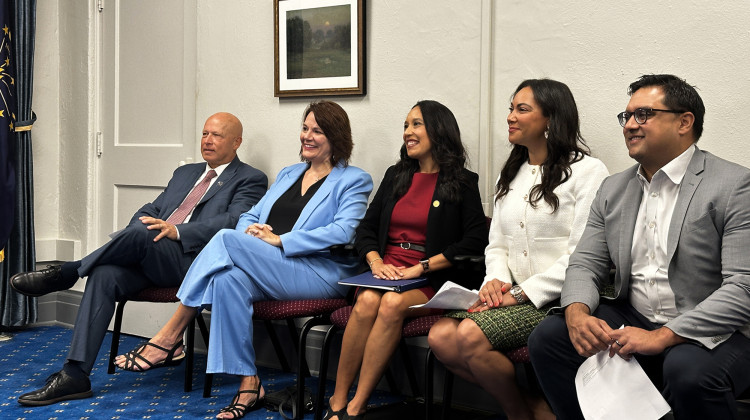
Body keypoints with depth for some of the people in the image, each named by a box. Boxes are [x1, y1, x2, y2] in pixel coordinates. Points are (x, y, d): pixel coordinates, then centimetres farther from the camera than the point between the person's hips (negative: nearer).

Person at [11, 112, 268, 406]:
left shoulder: (250, 180, 7)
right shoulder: (185, 173, 30)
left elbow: (234, 222, -10)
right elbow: (150, 211, 25)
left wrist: (178, 231, -22)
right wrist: (140, 226, 0)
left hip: (191, 260, -6)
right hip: (148, 257, 6)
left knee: (140, 234, -33)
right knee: (105, 275, -23)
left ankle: (64, 275, -14)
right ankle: (75, 375, -25)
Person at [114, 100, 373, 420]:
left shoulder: (353, 180, 6)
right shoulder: (288, 174, 27)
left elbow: (343, 232, -11)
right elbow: (250, 216, 24)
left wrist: (279, 240, -15)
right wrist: (251, 230, -3)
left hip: (322, 272, -6)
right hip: (269, 272, 6)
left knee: (227, 240, -27)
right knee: (229, 279, -33)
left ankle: (169, 338, -20)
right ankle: (249, 384, -27)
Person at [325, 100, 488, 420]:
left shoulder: (463, 183, 5)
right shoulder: (395, 176, 20)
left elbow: (473, 243, -6)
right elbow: (366, 229, 17)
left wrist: (420, 267, -13)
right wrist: (376, 262, -5)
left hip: (431, 281, -3)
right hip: (386, 271, 4)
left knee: (392, 304, -35)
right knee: (367, 301, -31)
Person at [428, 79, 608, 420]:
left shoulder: (587, 171, -5)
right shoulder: (510, 175, 19)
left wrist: (521, 292, -16)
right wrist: (496, 280, -3)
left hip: (556, 300, -7)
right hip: (514, 296, 7)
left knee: (470, 336, -27)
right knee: (440, 337, -17)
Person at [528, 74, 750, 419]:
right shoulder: (613, 189, 12)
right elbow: (586, 263, 9)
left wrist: (663, 336, -26)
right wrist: (577, 312, -16)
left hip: (712, 333, -5)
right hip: (632, 321, 6)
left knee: (690, 370, -37)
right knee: (547, 336, -15)